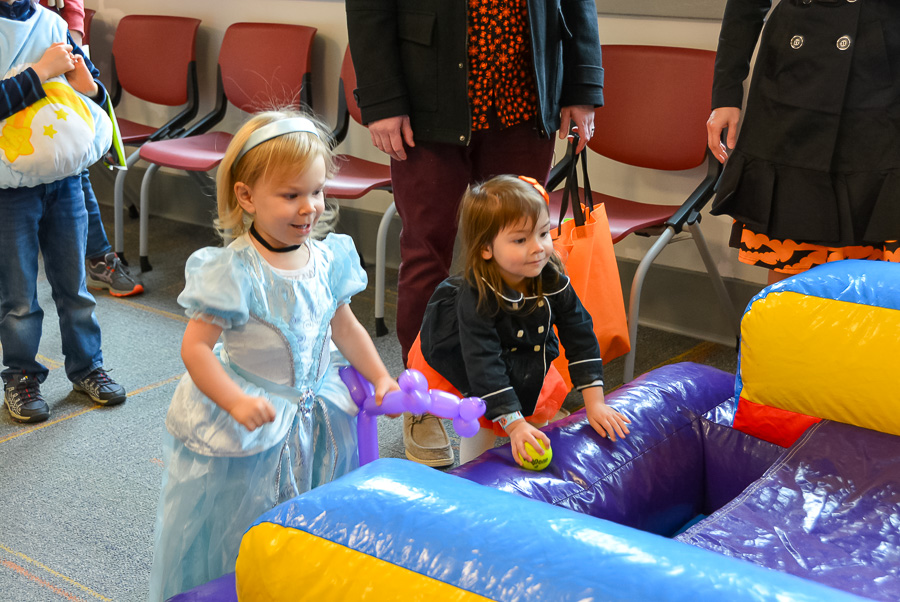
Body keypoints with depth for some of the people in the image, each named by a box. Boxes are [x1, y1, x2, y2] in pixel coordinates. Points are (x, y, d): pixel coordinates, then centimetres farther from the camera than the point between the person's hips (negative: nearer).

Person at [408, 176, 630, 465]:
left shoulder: (553, 281, -23)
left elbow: (581, 337, -17)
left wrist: (595, 403, -21)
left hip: (527, 363, 5)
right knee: (481, 420, -11)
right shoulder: (475, 299, -38)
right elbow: (483, 365, -42)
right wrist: (515, 425, -48)